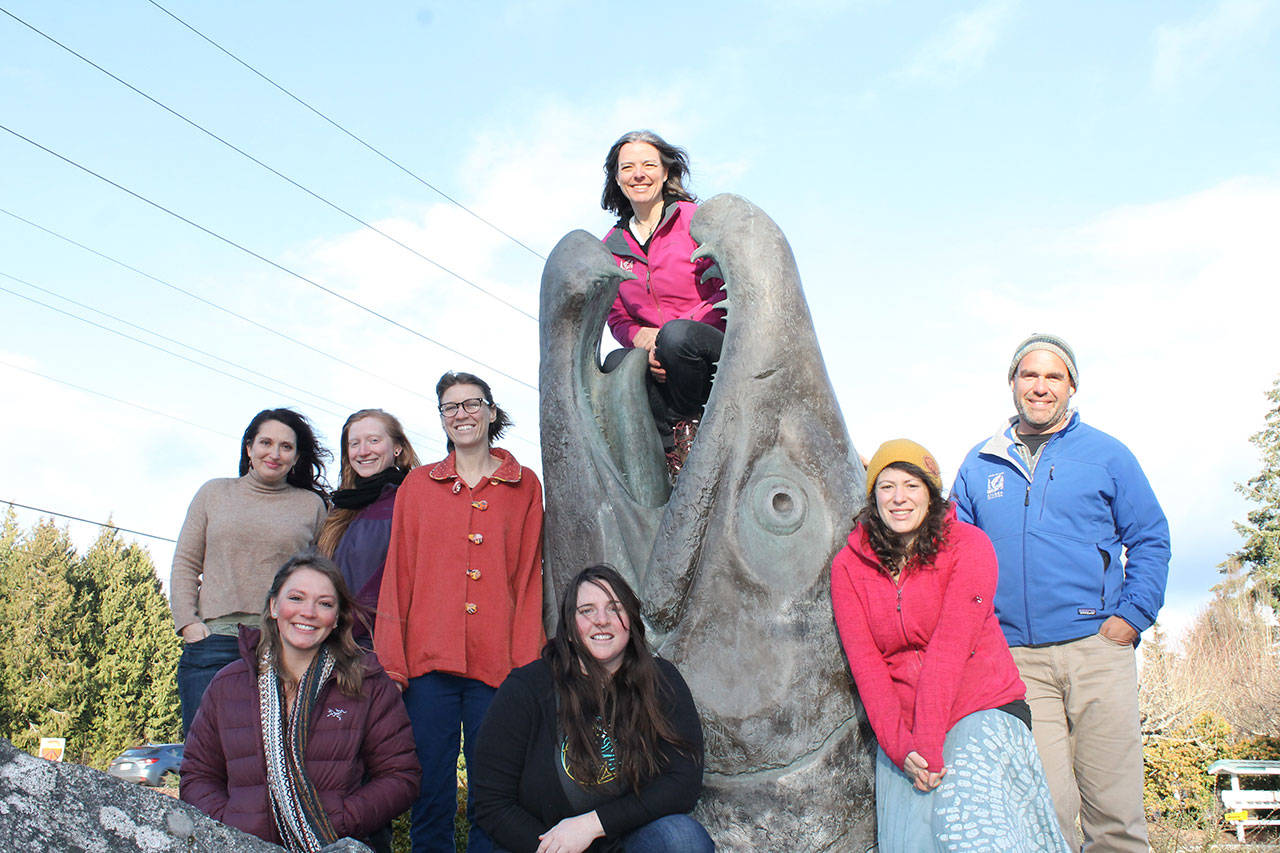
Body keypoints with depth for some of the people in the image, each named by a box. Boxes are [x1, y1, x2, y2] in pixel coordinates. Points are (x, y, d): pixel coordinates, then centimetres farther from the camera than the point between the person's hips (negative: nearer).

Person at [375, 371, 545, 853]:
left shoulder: (524, 487, 9)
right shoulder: (417, 485, 12)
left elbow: (529, 578, 6)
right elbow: (398, 576, 9)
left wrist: (526, 663, -4)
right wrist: (391, 664, 0)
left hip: (497, 664, -1)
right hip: (429, 660, 1)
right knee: (431, 794, 2)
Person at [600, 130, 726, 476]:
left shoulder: (694, 218, -1)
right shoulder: (612, 246, 13)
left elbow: (726, 292, -8)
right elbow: (617, 318, 14)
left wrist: (665, 335, -20)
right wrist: (640, 337, -12)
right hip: (652, 357, 3)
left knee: (676, 335, -36)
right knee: (615, 364, -28)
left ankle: (687, 426, -11)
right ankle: (676, 448, -22)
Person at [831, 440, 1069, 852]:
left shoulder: (968, 545, -7)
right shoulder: (848, 565, 1)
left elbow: (949, 648, -16)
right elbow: (864, 662, -5)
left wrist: (929, 744, -22)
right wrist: (899, 745, -17)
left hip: (982, 709, -3)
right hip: (900, 724, 3)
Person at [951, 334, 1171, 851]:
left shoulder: (1105, 455, 10)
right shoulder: (978, 467, 14)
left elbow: (1151, 540, 10)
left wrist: (1131, 616, -2)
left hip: (1098, 650, -1)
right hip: (1018, 661, 1)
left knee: (1114, 809, -1)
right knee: (1046, 807, -4)